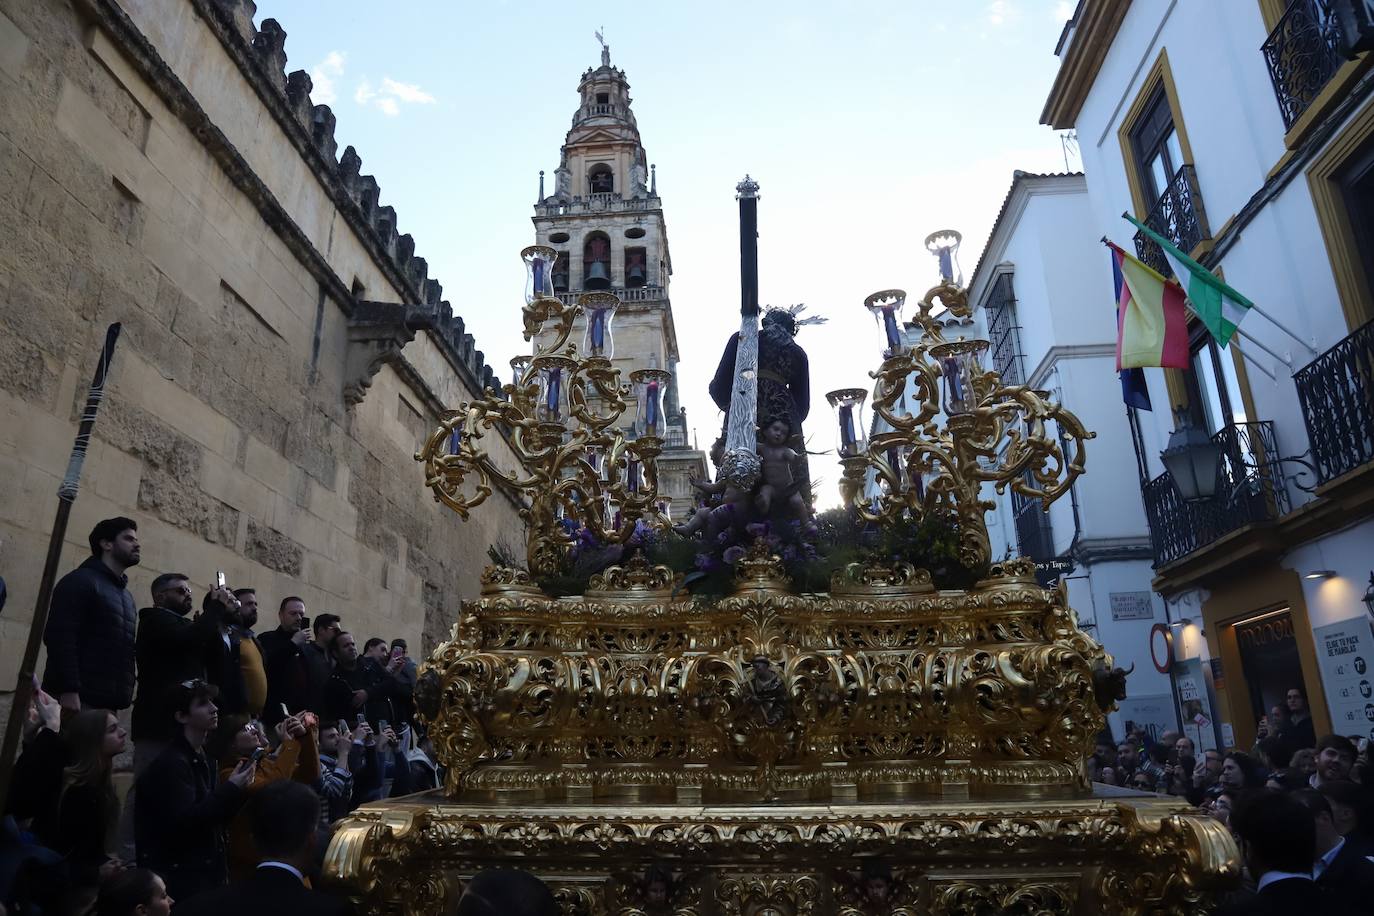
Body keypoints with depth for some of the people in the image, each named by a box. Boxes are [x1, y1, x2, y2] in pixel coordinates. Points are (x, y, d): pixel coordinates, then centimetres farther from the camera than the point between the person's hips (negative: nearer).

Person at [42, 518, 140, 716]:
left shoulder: (125, 595, 22)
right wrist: (68, 690, -23)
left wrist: (123, 696, 12)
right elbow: (60, 637, -15)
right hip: (78, 699, -7)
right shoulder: (81, 581, -3)